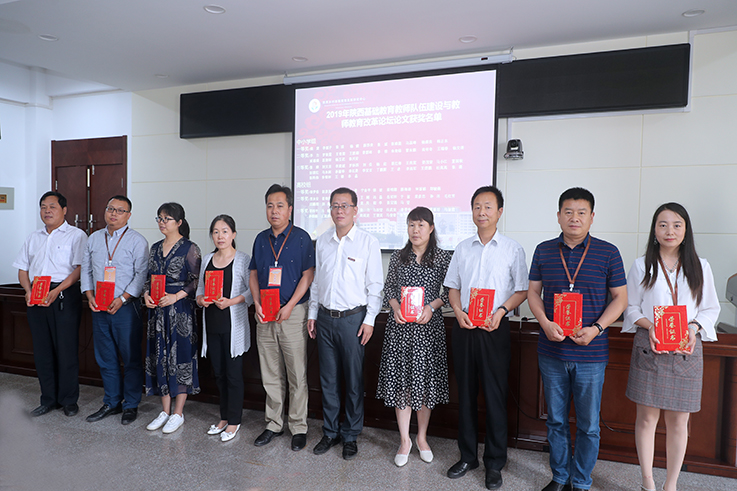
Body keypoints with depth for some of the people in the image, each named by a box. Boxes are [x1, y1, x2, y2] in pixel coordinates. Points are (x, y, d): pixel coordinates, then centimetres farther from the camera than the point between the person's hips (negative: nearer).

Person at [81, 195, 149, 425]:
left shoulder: (137, 241, -4)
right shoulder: (94, 239, 13)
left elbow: (142, 274, -10)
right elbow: (86, 269, 17)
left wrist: (122, 299, -16)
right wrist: (89, 295, 2)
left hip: (126, 308, -5)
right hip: (99, 309, 5)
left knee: (130, 358, 1)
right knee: (105, 358, 13)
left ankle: (131, 405, 14)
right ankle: (111, 403, 26)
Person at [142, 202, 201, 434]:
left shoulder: (190, 248, -7)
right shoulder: (155, 248, 13)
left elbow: (196, 281, -10)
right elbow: (149, 278, 17)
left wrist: (175, 296, -19)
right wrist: (146, 294, -1)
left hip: (181, 309, -6)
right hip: (157, 309, 6)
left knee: (180, 356, 0)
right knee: (160, 356, 9)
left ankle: (178, 413, 12)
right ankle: (165, 411, 22)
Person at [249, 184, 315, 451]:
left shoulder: (301, 238, -4)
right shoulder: (261, 239, 11)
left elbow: (308, 275, -7)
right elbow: (254, 274, 13)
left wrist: (288, 307, -15)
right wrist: (257, 304, -2)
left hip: (292, 313, -4)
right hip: (264, 316, 5)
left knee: (297, 374, 2)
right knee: (270, 375, 12)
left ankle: (298, 427, 16)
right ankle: (273, 424, 26)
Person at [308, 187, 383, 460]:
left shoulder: (368, 242, -4)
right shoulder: (322, 242, 9)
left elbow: (375, 285, -4)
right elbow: (315, 281, 15)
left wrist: (369, 319, -8)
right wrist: (312, 314, 12)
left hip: (353, 319, -4)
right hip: (325, 318, 4)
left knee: (354, 380, 5)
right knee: (328, 379, 12)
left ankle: (351, 436, 22)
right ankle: (330, 432, 28)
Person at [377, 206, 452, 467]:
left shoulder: (442, 258, 1)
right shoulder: (398, 257, 7)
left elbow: (449, 291, 1)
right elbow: (388, 287, 11)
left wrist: (431, 307, -13)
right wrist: (395, 307, -6)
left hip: (428, 325, -1)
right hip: (400, 325, 2)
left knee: (424, 380, 6)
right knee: (400, 379, 3)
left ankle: (422, 438, 24)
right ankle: (404, 440, 17)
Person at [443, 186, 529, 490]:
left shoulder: (512, 249, 1)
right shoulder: (463, 248, 9)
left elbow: (522, 290, 1)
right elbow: (453, 286, 12)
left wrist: (501, 311, -15)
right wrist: (459, 312, -5)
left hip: (495, 329, -3)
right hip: (463, 327, 3)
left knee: (495, 396, 3)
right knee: (465, 393, 11)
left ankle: (495, 464, 19)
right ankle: (468, 456, 27)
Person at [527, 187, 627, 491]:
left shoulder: (608, 253, -3)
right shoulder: (543, 251, 3)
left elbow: (620, 298, 1)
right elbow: (533, 292, 7)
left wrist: (596, 328, -13)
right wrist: (545, 323, -10)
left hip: (591, 354, -2)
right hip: (551, 351, 2)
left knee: (588, 425, 10)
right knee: (556, 420, 15)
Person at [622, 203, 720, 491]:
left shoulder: (700, 267, 8)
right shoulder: (642, 266, 5)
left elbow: (711, 308, 9)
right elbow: (631, 307, 5)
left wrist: (695, 327, -11)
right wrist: (649, 326, -13)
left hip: (686, 351, 1)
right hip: (649, 349, -1)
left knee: (678, 421, 7)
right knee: (647, 417, 4)